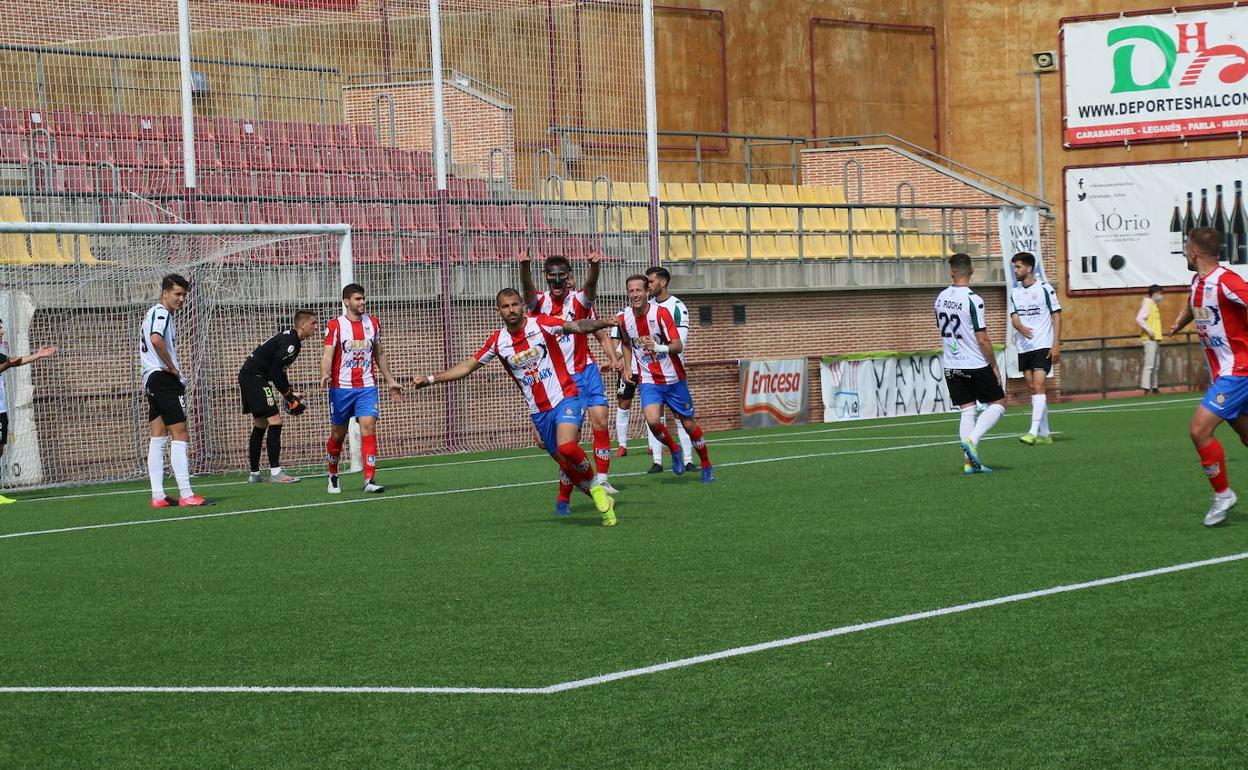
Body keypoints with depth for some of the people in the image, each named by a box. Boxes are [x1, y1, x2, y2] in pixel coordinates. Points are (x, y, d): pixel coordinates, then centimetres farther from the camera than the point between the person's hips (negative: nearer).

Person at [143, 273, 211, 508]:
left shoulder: (155, 313, 21)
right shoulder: (160, 313, -11)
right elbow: (156, 340, -30)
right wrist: (172, 367, -19)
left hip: (152, 380, 11)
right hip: (165, 379, -10)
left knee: (158, 438, 8)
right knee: (179, 435, -10)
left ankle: (158, 496, 6)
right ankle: (186, 494, -13)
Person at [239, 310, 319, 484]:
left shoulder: (288, 338, 15)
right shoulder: (291, 342, -18)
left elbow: (278, 370, 20)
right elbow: (275, 372, -22)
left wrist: (290, 392, 10)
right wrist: (289, 396, -14)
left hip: (248, 376, 11)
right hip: (255, 377, -11)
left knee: (261, 424, 16)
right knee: (275, 421, -13)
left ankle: (254, 473, 21)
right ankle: (275, 472, -15)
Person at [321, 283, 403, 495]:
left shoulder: (373, 324, 9)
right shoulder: (335, 325, -4)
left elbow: (379, 354, 20)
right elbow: (327, 353, -13)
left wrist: (390, 380, 21)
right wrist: (325, 374, -32)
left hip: (367, 386, 2)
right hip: (341, 388, -2)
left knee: (368, 427, -15)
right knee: (338, 434, 7)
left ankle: (370, 480, -18)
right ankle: (333, 477, 29)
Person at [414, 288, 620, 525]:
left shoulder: (541, 324, -7)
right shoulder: (498, 341, 5)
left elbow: (578, 326, -18)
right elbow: (467, 366, 16)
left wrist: (607, 322, -36)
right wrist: (431, 379, 13)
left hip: (564, 398, -5)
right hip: (539, 412, 5)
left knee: (566, 447, -29)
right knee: (566, 465, 3)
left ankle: (595, 487, -5)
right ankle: (603, 501, 21)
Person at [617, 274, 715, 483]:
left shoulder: (661, 313, -15)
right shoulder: (624, 319, -4)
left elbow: (678, 346, -20)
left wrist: (659, 347, -38)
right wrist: (627, 367, 7)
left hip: (673, 378, -2)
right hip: (648, 380, 2)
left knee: (688, 423, 6)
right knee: (652, 420, -23)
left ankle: (706, 466, 28)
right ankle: (674, 450, 7)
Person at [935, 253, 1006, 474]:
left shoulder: (941, 298, 4)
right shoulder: (972, 299, -17)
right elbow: (982, 339, -16)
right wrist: (994, 366, -6)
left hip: (951, 366, 6)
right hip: (976, 365, -6)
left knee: (966, 411, 9)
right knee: (998, 403, 8)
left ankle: (970, 461, 3)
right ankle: (971, 441, -11)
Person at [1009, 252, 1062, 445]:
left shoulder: (1045, 288, -5)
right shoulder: (1015, 292, 11)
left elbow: (1056, 315, -4)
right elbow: (1014, 317, 4)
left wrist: (1056, 344, -11)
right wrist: (1021, 327, -21)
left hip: (1043, 346, -6)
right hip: (1024, 347, 6)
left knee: (1038, 386, -15)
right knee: (1032, 388, 7)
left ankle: (1033, 432, -22)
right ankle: (1044, 434, 13)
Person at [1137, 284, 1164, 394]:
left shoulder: (1153, 305, 17)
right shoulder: (1147, 305, -11)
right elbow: (1139, 319, -23)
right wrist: (1149, 331, -21)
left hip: (1155, 339, 10)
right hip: (1149, 339, -10)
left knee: (1156, 366, 12)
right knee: (1149, 364, -13)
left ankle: (1154, 387, 17)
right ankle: (1146, 387, -15)